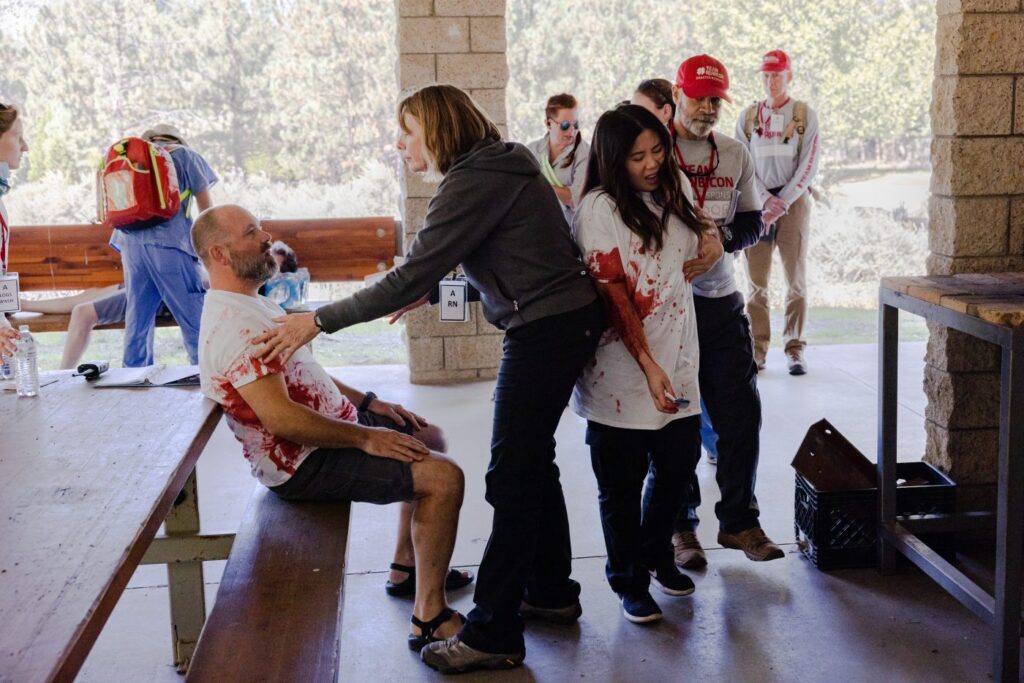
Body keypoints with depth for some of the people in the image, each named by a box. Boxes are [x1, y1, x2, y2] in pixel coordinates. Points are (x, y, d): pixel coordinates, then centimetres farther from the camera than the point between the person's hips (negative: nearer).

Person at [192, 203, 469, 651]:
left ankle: (410, 567, 32)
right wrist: (366, 438, -23)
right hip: (306, 462, -11)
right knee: (444, 477, -18)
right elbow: (280, 418, -30)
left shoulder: (250, 304, 10)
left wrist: (367, 402, 11)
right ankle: (430, 618, -10)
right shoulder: (233, 325, -25)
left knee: (430, 439, 23)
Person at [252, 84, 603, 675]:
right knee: (532, 460, 19)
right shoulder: (495, 167, 12)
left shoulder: (476, 182, -18)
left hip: (547, 330, -10)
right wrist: (428, 288, 27)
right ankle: (551, 593, 33)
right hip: (565, 321, 10)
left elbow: (412, 276, -23)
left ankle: (493, 635, 0)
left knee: (513, 475, -7)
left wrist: (318, 322, -20)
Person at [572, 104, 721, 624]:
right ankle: (630, 585, 23)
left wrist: (713, 242, 5)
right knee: (623, 484, 5)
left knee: (679, 463, 15)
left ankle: (656, 557, 39)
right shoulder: (600, 207, -11)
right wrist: (647, 365, -20)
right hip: (622, 371, -6)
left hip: (676, 363, 7)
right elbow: (613, 294, -16)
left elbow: (703, 232, 29)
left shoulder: (671, 192, 9)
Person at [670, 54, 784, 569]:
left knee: (741, 412, 3)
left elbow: (752, 222, 14)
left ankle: (738, 520, 19)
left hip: (720, 299, 4)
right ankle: (679, 526, 17)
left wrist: (724, 236, -8)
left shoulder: (735, 155, 11)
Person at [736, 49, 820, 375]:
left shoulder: (805, 115, 4)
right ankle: (758, 348, 4)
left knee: (796, 278, -1)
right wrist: (765, 199, -10)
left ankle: (795, 348, 3)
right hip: (757, 202, 1)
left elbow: (808, 165, -2)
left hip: (794, 200, -1)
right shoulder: (748, 116, 9)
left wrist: (782, 202, -11)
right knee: (757, 280, -1)